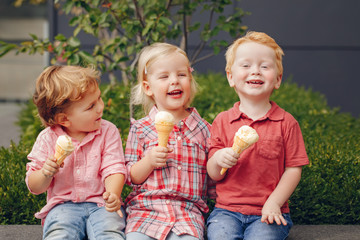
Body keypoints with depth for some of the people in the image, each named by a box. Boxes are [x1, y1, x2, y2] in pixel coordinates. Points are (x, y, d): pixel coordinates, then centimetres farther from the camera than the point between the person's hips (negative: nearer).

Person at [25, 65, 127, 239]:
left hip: (100, 204, 0)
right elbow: (34, 187, 4)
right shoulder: (47, 139, 0)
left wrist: (113, 195, -29)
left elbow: (114, 169, -8)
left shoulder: (108, 131, 2)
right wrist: (45, 174, -20)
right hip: (63, 204, 0)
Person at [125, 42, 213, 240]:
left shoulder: (203, 129, 10)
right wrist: (149, 161, -10)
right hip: (146, 208, 0)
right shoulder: (140, 129, 7)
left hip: (188, 212, 0)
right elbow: (131, 177, 5)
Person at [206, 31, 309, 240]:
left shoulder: (286, 122, 4)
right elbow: (214, 175, 7)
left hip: (267, 213, -1)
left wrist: (273, 203, -11)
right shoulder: (222, 121, 7)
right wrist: (218, 161, -16)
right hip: (227, 210, 1)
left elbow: (294, 169, 1)